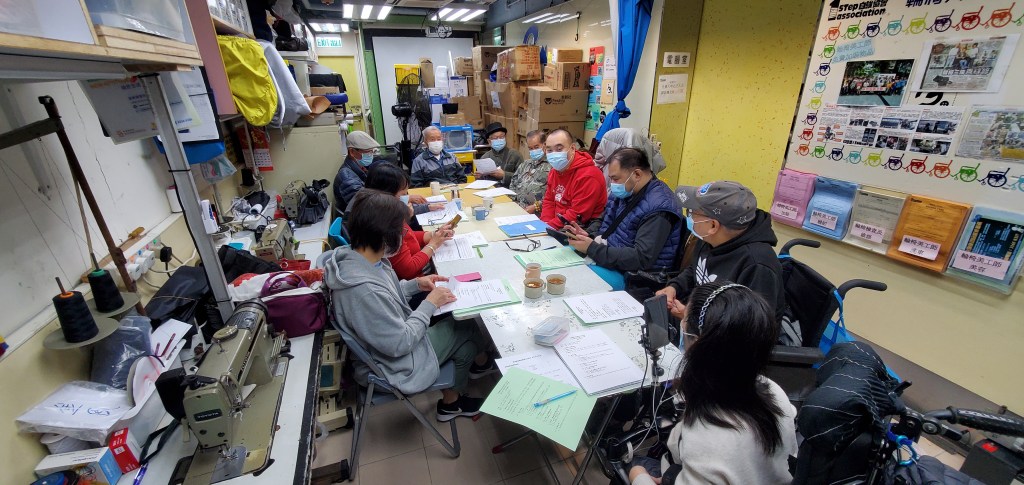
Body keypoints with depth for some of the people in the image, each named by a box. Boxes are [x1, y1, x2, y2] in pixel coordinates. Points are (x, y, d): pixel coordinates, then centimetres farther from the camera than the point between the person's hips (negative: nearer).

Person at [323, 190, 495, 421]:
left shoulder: (355, 255, -10)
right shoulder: (364, 290, -38)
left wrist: (416, 284, -3)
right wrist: (430, 304, -18)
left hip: (400, 336, 8)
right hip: (394, 364, -8)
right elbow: (399, 344, -27)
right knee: (469, 330, 7)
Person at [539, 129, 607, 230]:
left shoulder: (587, 176, -20)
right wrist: (545, 224, -5)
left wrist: (549, 226, -20)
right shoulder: (555, 171, 9)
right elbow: (549, 202, 12)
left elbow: (577, 216, -22)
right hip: (559, 227, 8)